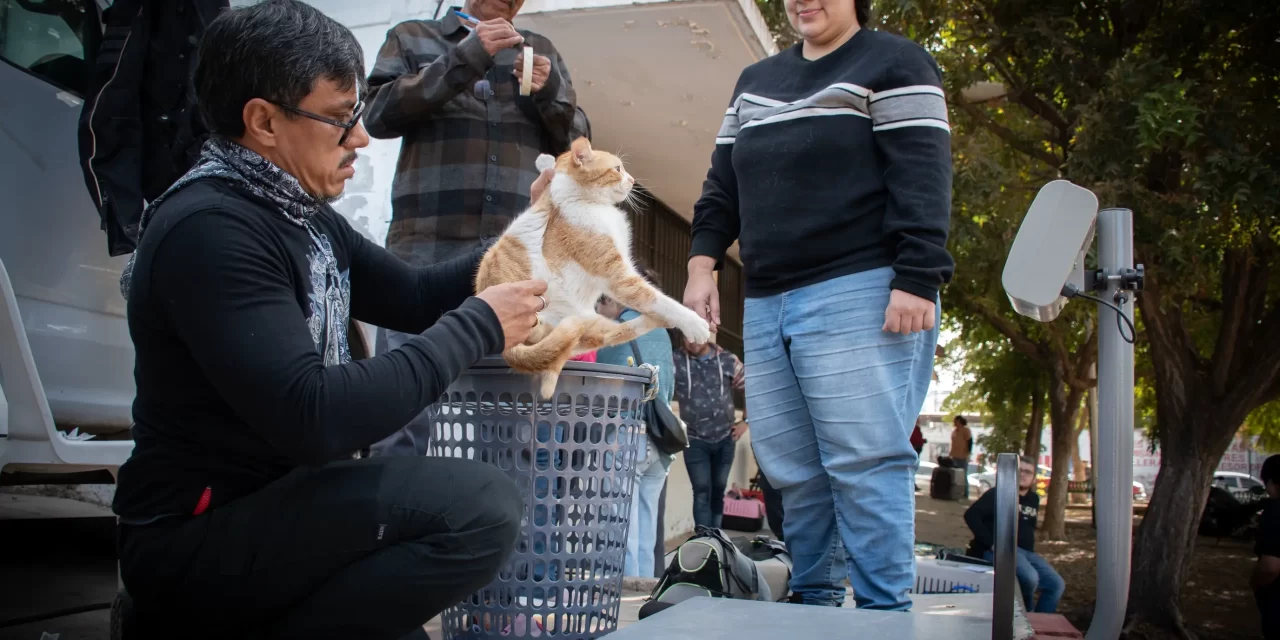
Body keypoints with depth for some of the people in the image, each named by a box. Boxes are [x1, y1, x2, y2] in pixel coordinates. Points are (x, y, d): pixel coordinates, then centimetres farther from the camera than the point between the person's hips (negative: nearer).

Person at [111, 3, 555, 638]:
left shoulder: (303, 217, 8)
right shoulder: (210, 230, -22)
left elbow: (414, 298, 14)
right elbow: (311, 418, -33)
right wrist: (477, 326, -23)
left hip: (271, 506, 10)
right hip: (196, 537, -10)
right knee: (481, 505, -27)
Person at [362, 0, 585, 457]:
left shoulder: (541, 53, 22)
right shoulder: (412, 38, 16)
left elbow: (574, 142, 20)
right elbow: (380, 115, 2)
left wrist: (550, 91, -1)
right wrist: (466, 58, -5)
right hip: (427, 243, -1)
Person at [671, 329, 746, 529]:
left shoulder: (728, 361, -4)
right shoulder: (676, 360, -8)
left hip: (725, 438, 2)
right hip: (695, 440, -2)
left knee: (718, 490, 13)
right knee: (702, 491, -8)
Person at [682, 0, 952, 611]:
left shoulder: (895, 64, 2)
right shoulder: (755, 81, 23)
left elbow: (922, 179, -9)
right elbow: (722, 186, 22)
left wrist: (916, 281, -19)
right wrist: (702, 263, 9)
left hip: (859, 296, -6)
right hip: (766, 305, 7)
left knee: (862, 463, -9)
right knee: (791, 469, 7)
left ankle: (883, 613, -1)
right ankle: (812, 603, 19)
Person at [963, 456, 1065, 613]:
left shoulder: (1034, 499, 17)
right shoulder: (998, 494, -5)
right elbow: (971, 515, -13)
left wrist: (1030, 550, 13)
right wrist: (991, 543, -18)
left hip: (1026, 552, 8)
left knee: (1056, 584, -1)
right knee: (1030, 578, -31)